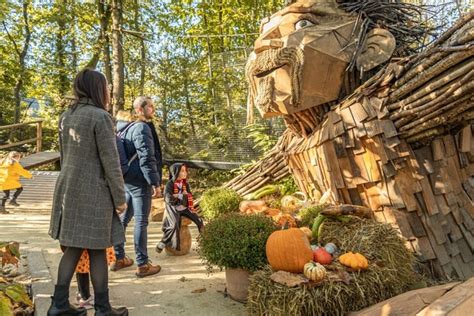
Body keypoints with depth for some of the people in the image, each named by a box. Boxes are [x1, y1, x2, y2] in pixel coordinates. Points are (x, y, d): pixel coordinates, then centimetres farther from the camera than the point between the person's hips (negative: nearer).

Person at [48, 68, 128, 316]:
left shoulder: (65, 117, 10)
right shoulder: (100, 116, -13)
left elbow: (64, 156, 17)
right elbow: (110, 161, -15)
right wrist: (120, 197, -9)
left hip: (68, 189, 7)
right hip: (93, 191, -7)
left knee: (73, 247, 15)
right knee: (97, 250, 3)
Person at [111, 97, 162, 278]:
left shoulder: (124, 128, 16)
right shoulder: (142, 128, -14)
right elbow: (147, 158, -21)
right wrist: (155, 182, -20)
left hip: (125, 180, 9)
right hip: (139, 182, -9)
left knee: (123, 218, 16)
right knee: (141, 222, -3)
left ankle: (119, 258, 28)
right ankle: (142, 265, 6)